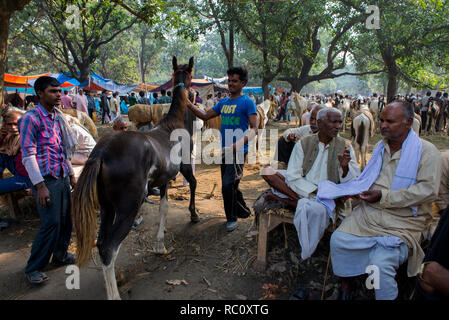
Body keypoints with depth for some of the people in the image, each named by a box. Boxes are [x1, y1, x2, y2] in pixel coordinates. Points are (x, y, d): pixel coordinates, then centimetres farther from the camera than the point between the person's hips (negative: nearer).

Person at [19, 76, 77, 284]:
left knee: (66, 219, 13)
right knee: (51, 223, -7)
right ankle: (33, 268, 10)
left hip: (63, 177, 7)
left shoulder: (59, 117, 11)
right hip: (46, 180, -7)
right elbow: (28, 156, -15)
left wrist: (71, 175, 17)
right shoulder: (31, 118, -11)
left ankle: (60, 255, 33)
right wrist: (40, 186, -20)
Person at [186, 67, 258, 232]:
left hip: (238, 151, -7)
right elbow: (205, 116, 16)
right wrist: (190, 105, 2)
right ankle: (244, 212, 34)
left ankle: (231, 218, 6)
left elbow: (254, 129, -13)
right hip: (225, 150, 7)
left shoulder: (247, 102, -7)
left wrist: (239, 143, -28)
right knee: (230, 186, 15)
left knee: (228, 184, -14)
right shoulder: (224, 102, 14)